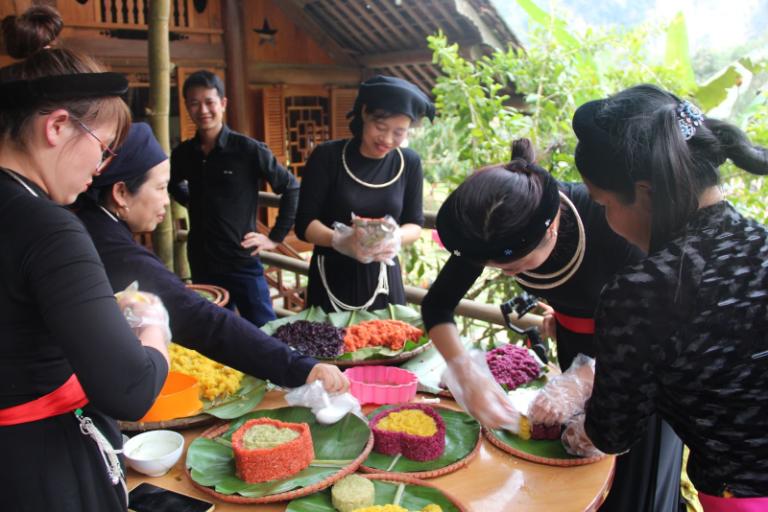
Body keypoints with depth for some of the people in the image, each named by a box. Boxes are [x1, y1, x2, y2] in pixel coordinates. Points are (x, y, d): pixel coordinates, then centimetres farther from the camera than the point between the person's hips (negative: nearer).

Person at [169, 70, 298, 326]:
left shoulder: (248, 149, -11)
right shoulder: (183, 153, 3)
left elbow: (291, 188, -6)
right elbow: (173, 184, 25)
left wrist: (275, 237, -7)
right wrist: (191, 202, 9)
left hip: (242, 261, -4)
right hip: (201, 263, 5)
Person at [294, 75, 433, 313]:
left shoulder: (409, 163, -3)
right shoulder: (327, 156, -11)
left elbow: (415, 223, 3)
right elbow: (304, 223, -10)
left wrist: (396, 237, -20)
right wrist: (340, 241, -29)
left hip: (383, 279, 2)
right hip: (332, 278, -2)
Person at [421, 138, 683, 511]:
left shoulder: (605, 219, -37)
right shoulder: (492, 231, -25)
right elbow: (437, 305, -18)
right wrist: (466, 375, -33)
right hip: (573, 339, 4)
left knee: (635, 479, 13)